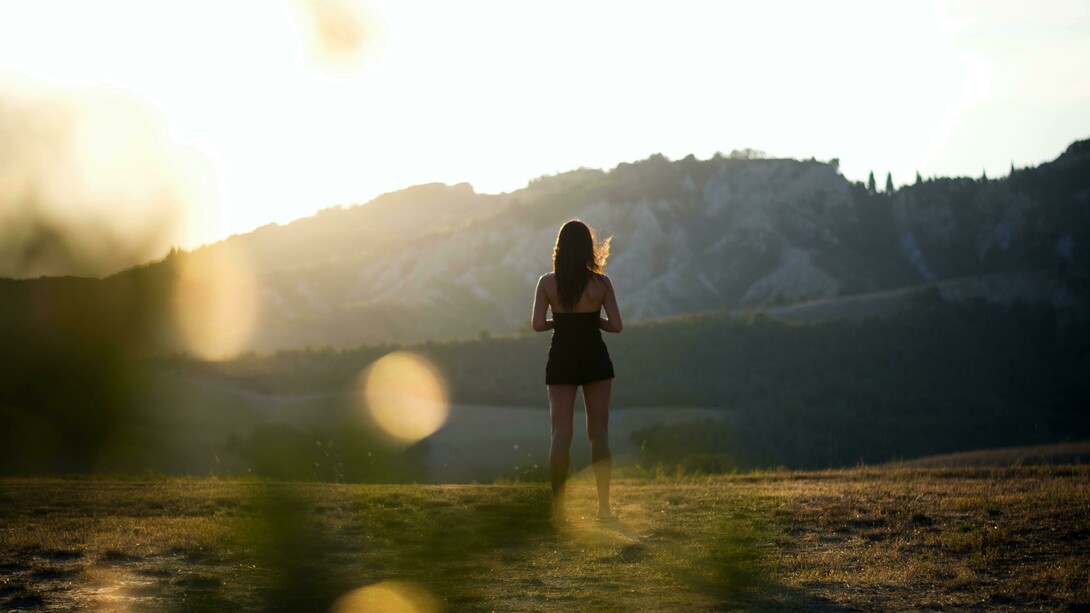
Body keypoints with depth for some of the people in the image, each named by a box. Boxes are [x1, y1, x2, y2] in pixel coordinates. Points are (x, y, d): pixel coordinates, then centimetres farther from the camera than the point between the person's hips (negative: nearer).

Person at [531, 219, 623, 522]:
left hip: (561, 360, 0)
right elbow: (616, 325, -9)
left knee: (561, 433, 2)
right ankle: (604, 506, 4)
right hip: (595, 360, 0)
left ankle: (558, 506, -3)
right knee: (599, 433, 6)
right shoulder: (601, 283, -7)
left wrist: (558, 322, 8)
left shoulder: (547, 282, -6)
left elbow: (537, 324, -11)